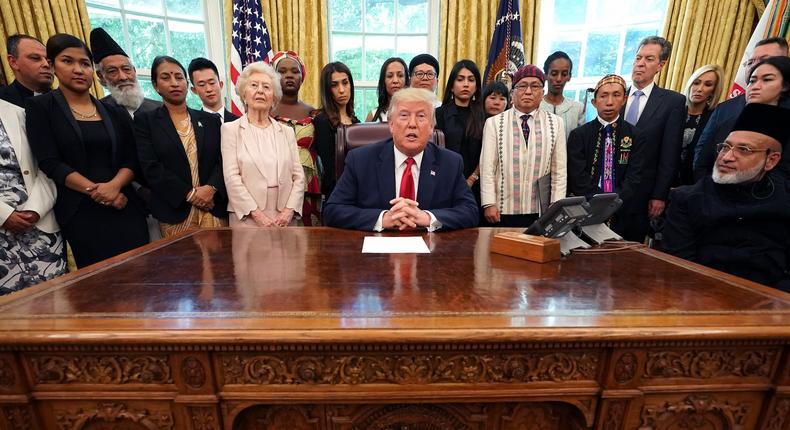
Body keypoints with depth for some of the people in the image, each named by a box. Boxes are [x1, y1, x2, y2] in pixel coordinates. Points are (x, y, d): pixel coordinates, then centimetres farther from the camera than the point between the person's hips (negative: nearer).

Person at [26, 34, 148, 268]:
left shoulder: (114, 112, 12)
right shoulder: (40, 107, 5)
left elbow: (131, 160, 6)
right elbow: (49, 162, -4)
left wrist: (114, 185, -13)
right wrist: (94, 190, -15)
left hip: (125, 207, 2)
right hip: (79, 212, -2)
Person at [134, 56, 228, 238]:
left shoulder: (211, 120, 12)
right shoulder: (145, 120, 6)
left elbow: (223, 160, 4)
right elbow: (151, 168, -4)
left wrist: (211, 188, -13)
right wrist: (190, 194, -12)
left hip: (214, 209, 2)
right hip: (174, 213, -1)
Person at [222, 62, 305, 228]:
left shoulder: (287, 131, 10)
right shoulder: (231, 129, 3)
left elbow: (298, 176, 4)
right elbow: (232, 177, -5)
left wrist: (289, 211, -9)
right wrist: (258, 215, -13)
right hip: (247, 218, -2)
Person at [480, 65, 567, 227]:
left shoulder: (556, 123, 8)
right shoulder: (494, 123, 3)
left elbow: (559, 171, 5)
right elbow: (487, 167, -2)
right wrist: (489, 204, -8)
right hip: (503, 210, -1)